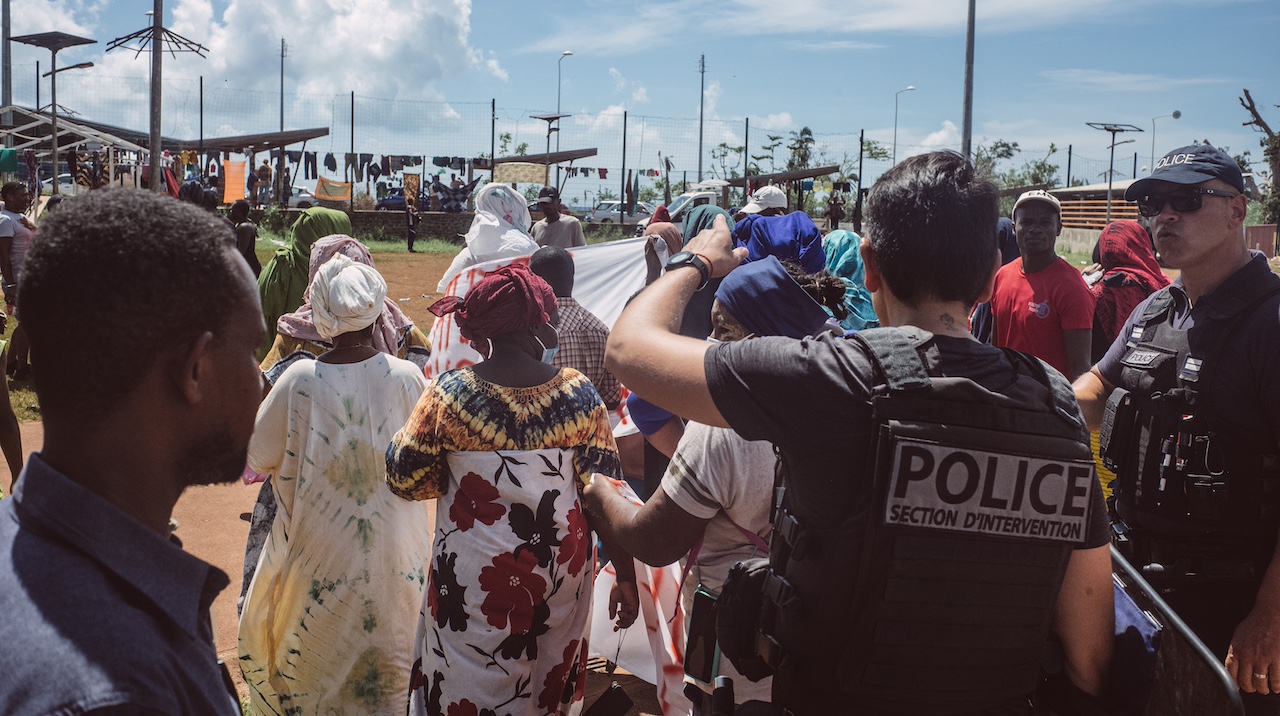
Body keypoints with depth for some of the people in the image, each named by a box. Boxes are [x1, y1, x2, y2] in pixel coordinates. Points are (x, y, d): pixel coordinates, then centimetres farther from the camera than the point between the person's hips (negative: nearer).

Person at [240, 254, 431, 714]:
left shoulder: (298, 381, -18)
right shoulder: (407, 377, -14)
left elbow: (257, 457, -4)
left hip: (317, 552, -1)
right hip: (393, 552, 1)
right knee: (388, 672, 20)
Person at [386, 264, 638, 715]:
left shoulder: (448, 393, -12)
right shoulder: (579, 393, -9)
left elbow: (404, 478, -4)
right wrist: (625, 577, -1)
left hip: (476, 577, -2)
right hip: (561, 572, 2)